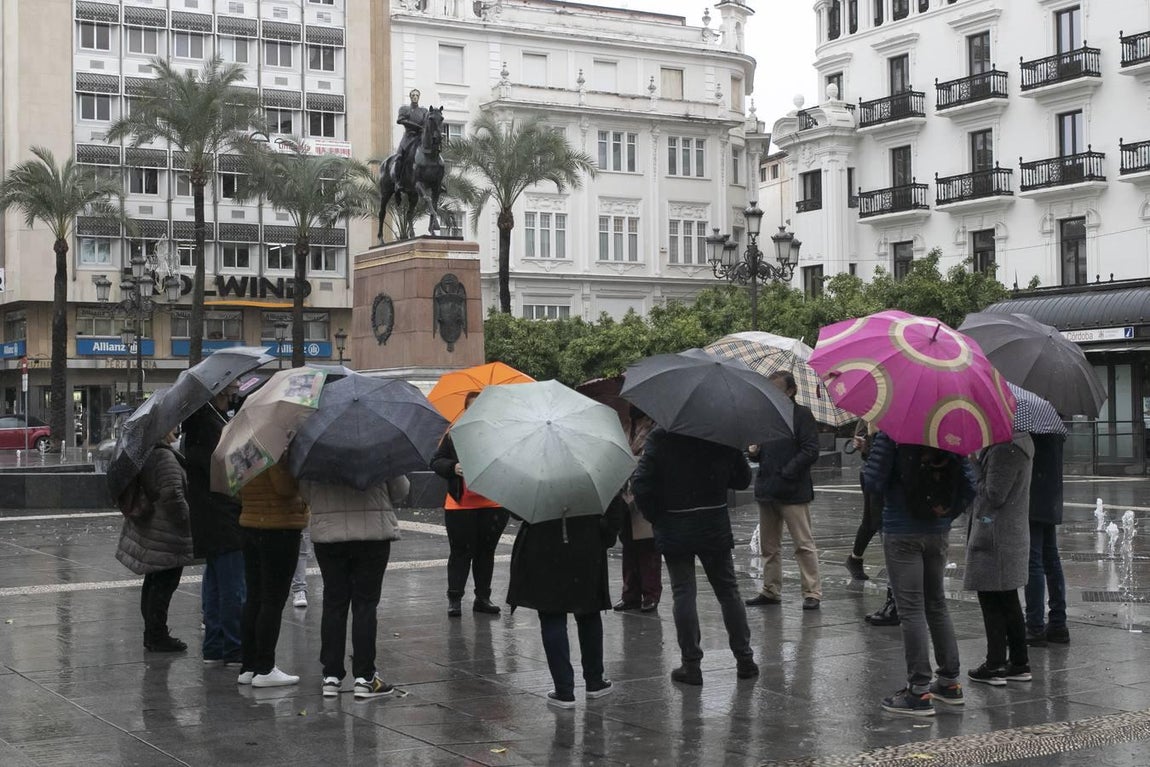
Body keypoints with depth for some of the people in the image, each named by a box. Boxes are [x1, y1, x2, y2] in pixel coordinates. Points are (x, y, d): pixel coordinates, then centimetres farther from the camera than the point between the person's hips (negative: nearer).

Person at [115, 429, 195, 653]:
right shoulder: (164, 457, -20)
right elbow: (173, 496, -25)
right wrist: (187, 522, -15)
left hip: (145, 531, 10)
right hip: (166, 537, -10)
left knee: (153, 584, 17)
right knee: (164, 585, -2)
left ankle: (152, 633, 26)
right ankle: (158, 636, 3)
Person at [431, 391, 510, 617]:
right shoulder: (454, 435, 4)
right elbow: (436, 462, 5)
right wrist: (453, 467, -14)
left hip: (492, 505, 2)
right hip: (460, 504, -2)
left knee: (486, 552, 10)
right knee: (460, 552, 2)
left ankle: (483, 598, 19)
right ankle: (454, 598, 8)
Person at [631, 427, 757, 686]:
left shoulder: (660, 438, -10)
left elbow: (641, 483, -14)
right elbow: (743, 479, 6)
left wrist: (655, 516, -1)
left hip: (675, 528, -2)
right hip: (715, 527, 2)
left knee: (683, 594, 3)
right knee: (728, 591, 14)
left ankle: (691, 665, 2)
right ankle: (745, 659, 18)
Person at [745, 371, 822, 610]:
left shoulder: (801, 415, -6)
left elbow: (810, 451, -14)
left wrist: (786, 473, -18)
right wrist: (754, 451, 1)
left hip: (793, 491, -7)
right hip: (767, 491, 8)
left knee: (804, 545, -4)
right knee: (768, 546, 12)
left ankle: (812, 592, 0)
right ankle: (771, 590, 21)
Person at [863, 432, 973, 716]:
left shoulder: (891, 433, -14)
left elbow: (873, 482, -18)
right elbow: (968, 487, 3)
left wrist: (868, 456, 1)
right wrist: (948, 512, 14)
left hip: (902, 534, -5)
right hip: (938, 532, 5)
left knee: (911, 610, -2)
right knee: (937, 605, 18)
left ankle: (919, 692, -1)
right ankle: (950, 682, 24)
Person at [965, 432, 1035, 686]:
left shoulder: (1005, 449, -21)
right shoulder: (1020, 442, 11)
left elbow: (994, 495, -21)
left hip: (995, 537, -10)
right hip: (1015, 534, 10)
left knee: (992, 601, -2)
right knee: (1008, 600, 16)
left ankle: (995, 666, 4)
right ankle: (1019, 663, 22)